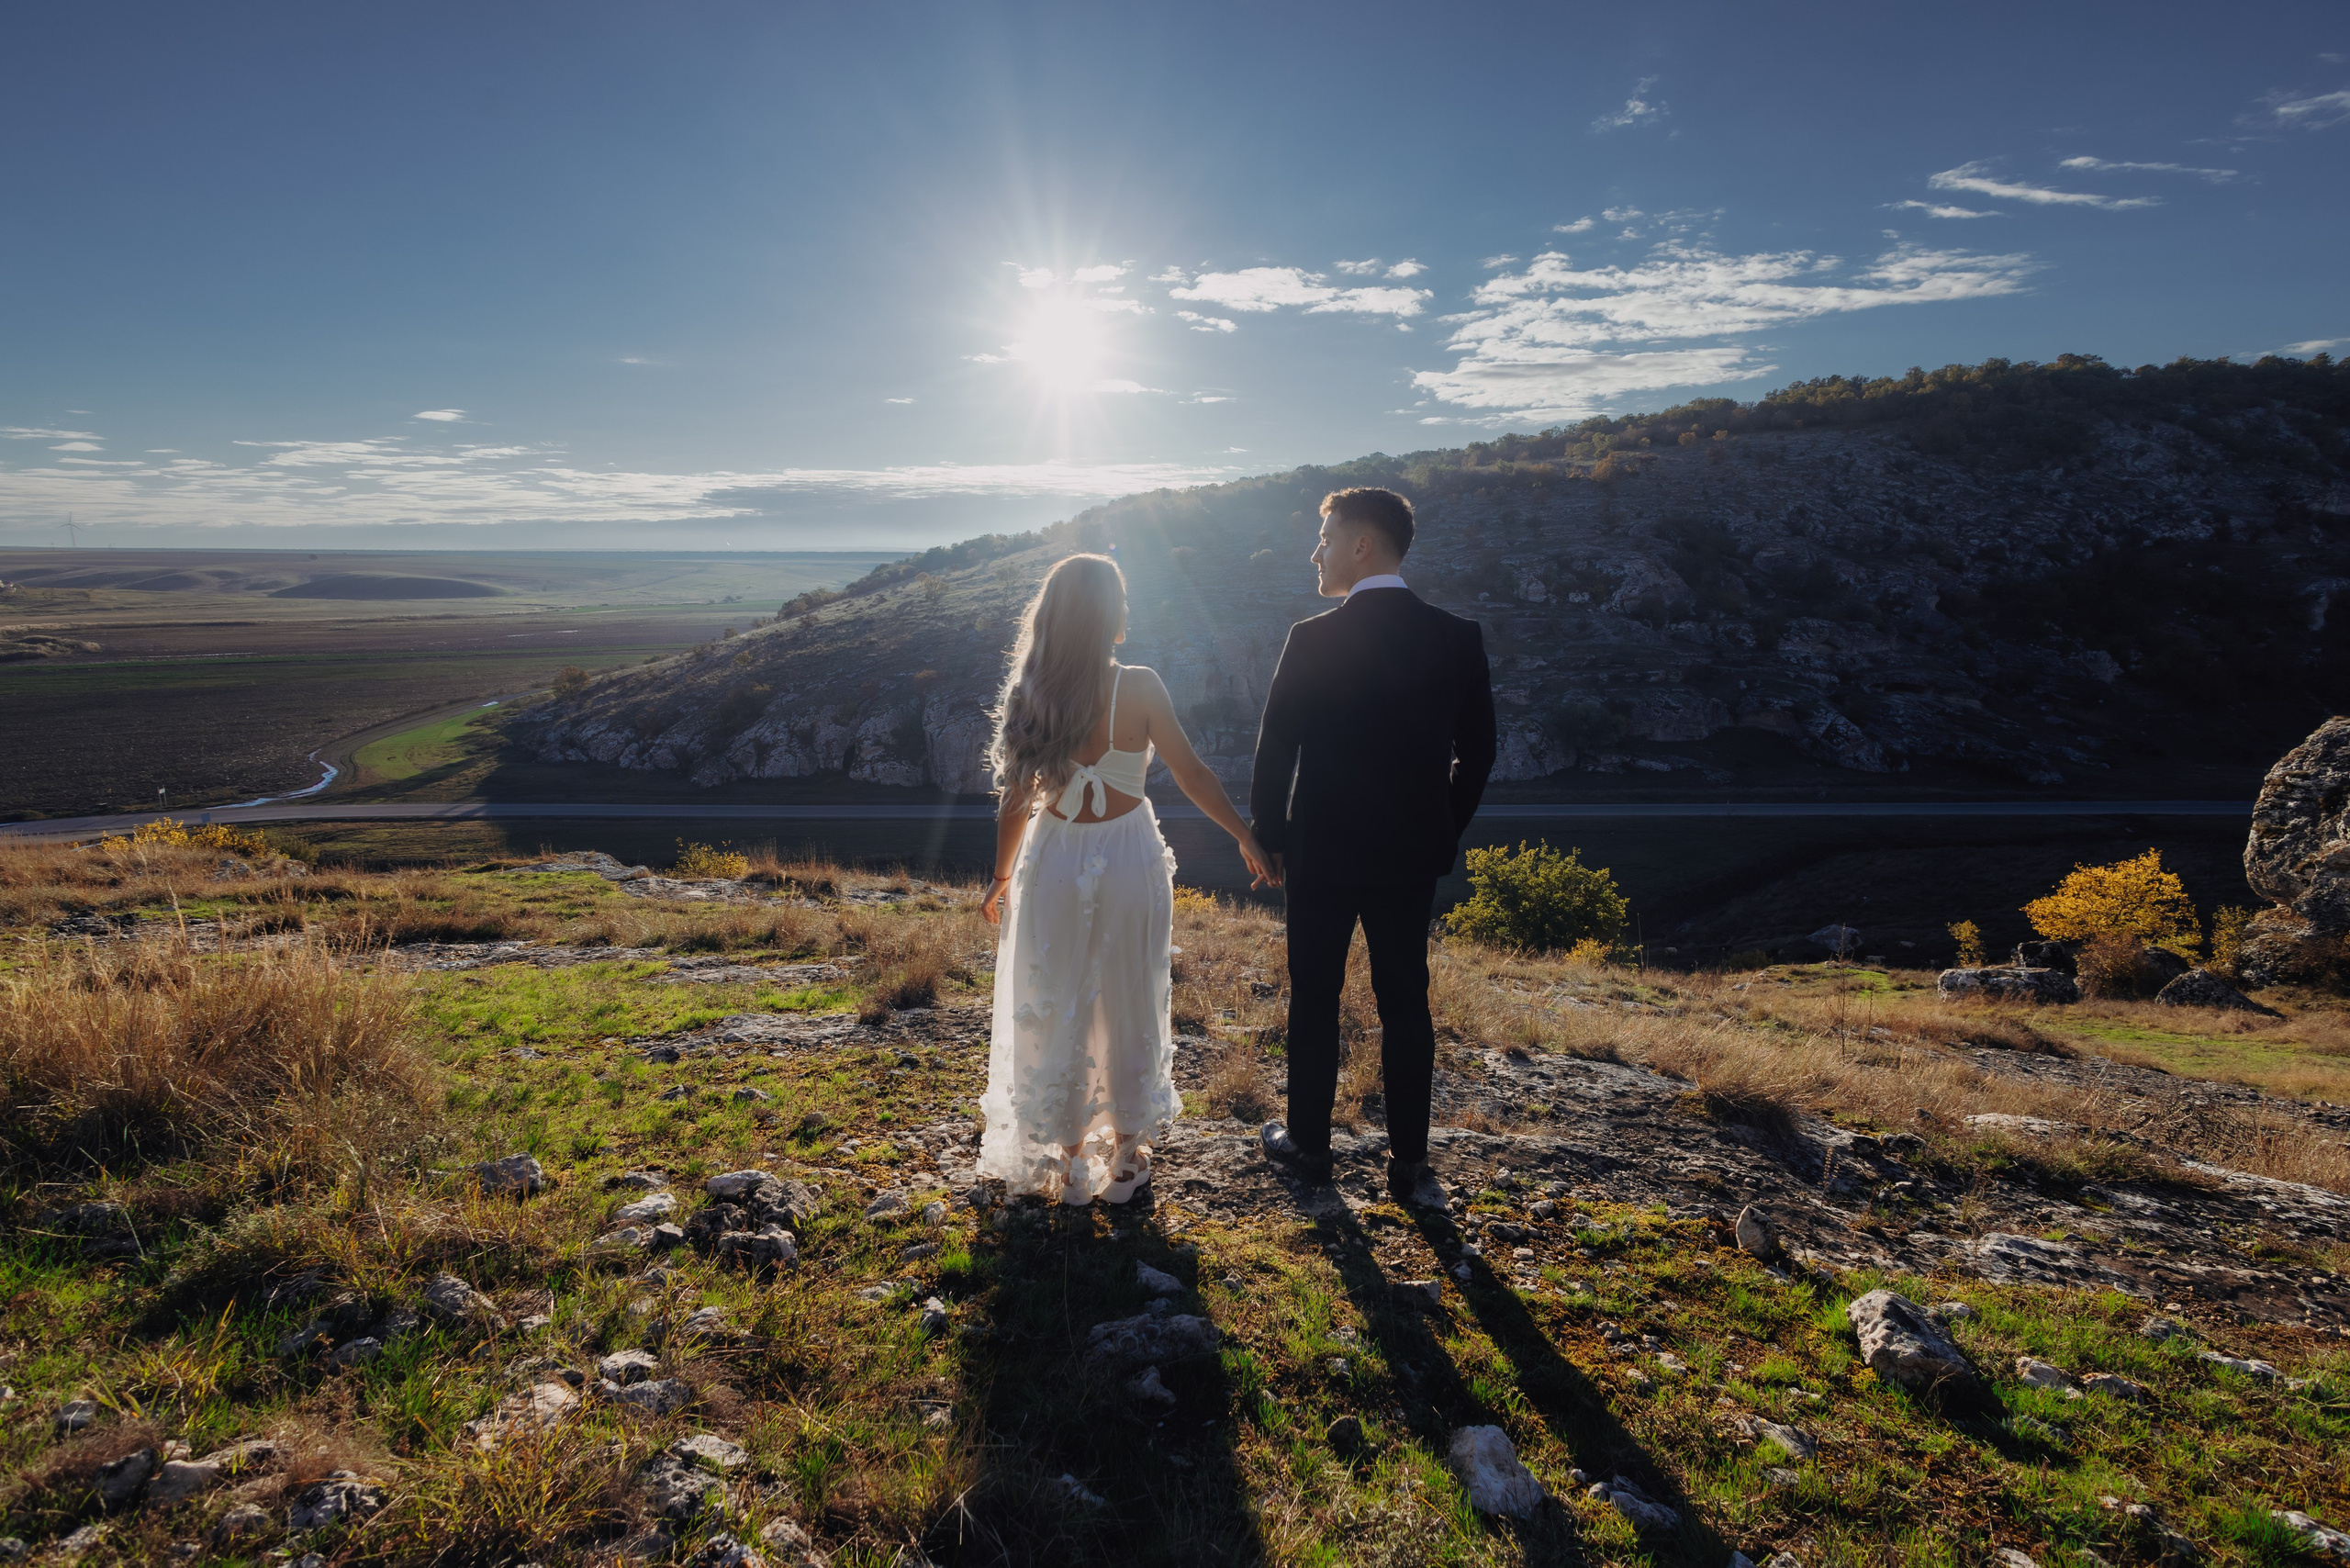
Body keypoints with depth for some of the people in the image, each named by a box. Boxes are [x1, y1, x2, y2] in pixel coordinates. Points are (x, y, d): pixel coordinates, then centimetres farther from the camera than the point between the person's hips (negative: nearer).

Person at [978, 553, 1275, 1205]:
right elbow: (1191, 773, -9)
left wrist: (1002, 876, 10)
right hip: (1128, 861, -1)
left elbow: (1015, 800, -3)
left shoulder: (1028, 695, -8)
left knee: (1056, 1011, 15)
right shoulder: (1139, 688, -14)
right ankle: (1124, 1155, 30)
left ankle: (1068, 1159, 27)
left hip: (1055, 864, 1)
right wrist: (1246, 837, 4)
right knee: (1128, 1008, 16)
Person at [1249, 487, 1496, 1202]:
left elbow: (1275, 750, -8)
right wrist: (1443, 837, 14)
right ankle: (1407, 1157, 21)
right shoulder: (1459, 638, -3)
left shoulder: (1314, 640, -14)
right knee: (1405, 1004, 12)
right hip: (1412, 856, 3)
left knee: (1314, 1001, 12)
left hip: (1323, 854, -3)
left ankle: (1309, 1141, 25)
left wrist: (1269, 837, 6)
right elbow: (1476, 752, 4)